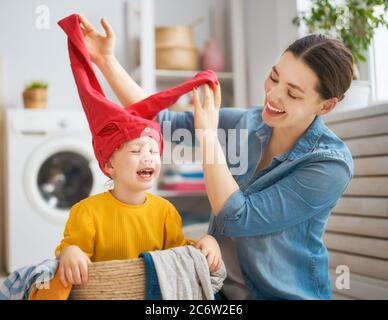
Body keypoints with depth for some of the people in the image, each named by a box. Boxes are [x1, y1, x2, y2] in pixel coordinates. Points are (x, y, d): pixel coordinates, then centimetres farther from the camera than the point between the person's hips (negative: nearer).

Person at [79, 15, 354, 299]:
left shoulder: (331, 164, -20)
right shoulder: (248, 123, -5)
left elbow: (238, 219, -24)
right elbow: (162, 123, -5)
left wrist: (209, 135, -22)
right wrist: (106, 60, -10)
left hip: (285, 293, -4)